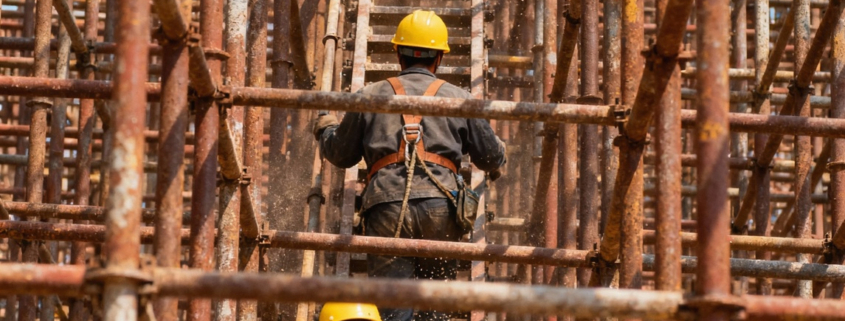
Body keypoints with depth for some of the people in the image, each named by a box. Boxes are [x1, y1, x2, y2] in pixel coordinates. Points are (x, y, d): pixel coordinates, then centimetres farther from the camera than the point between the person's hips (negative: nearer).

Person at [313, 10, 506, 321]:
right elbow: (492, 158, 19)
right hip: (439, 207, 0)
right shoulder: (459, 99, 14)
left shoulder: (371, 96, 15)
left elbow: (341, 154, 23)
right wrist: (497, 149, 44)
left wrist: (325, 129, 46)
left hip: (385, 206, 0)